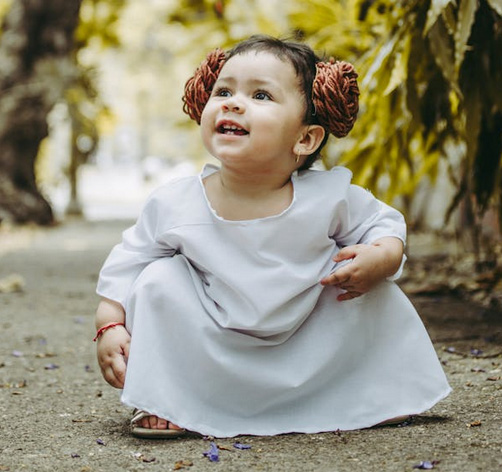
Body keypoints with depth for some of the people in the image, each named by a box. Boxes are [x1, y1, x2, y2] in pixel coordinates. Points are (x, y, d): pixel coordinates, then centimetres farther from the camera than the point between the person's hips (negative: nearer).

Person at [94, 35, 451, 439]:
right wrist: (110, 325, -14)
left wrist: (384, 256, -22)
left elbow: (382, 223, 0)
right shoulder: (173, 205, -16)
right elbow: (127, 264, -3)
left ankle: (374, 388, 10)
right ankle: (161, 399, -3)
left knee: (375, 292, -13)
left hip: (308, 351, 1)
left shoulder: (328, 198, -17)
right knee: (159, 281, -18)